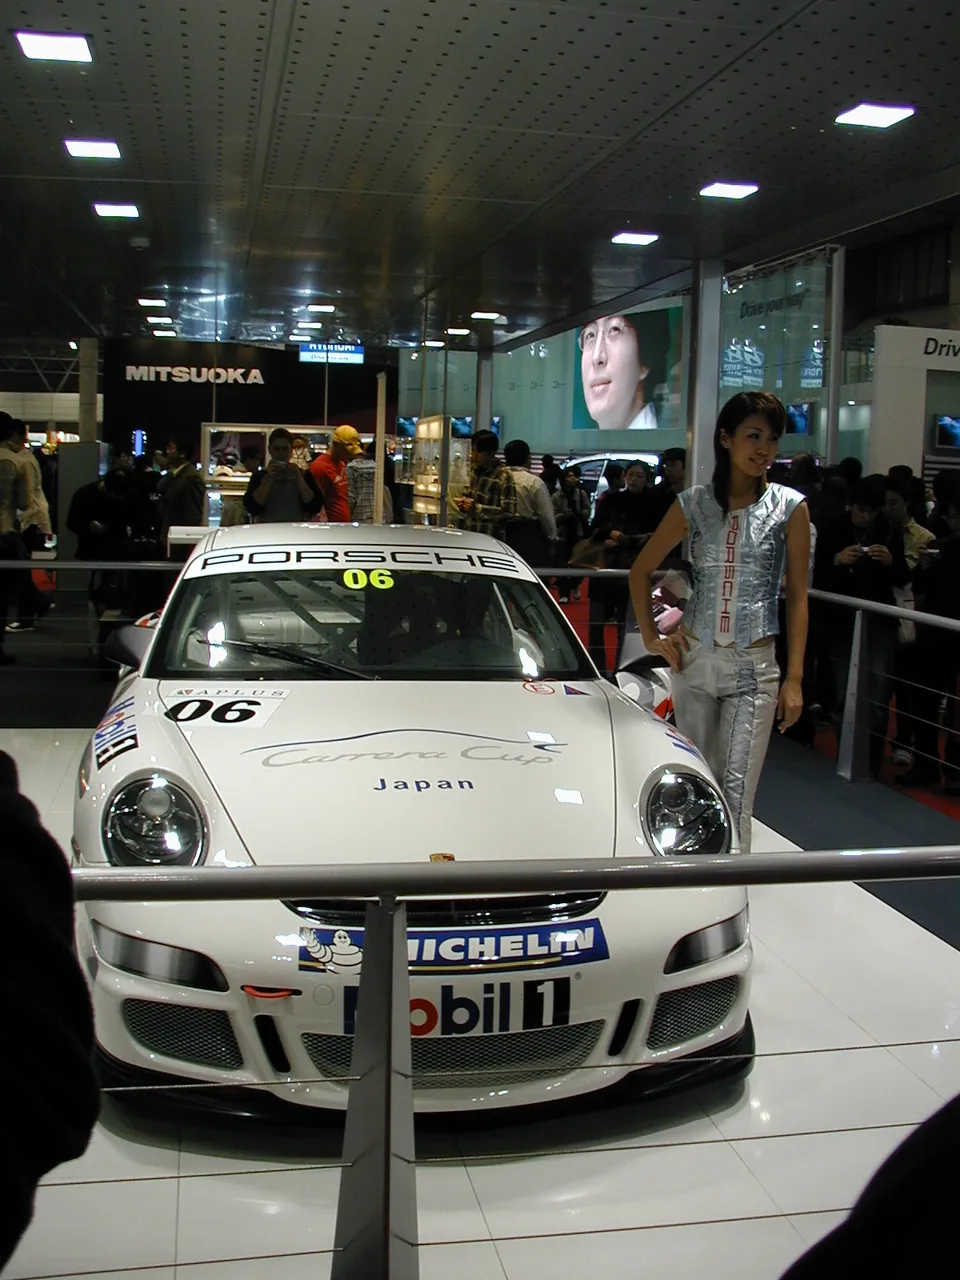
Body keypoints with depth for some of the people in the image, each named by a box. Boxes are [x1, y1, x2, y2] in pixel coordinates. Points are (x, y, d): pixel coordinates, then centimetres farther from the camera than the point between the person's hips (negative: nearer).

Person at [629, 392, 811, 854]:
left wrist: (794, 678, -5)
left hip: (753, 666, -2)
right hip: (693, 660, 3)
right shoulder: (694, 503, 3)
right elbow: (641, 570, 14)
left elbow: (797, 596, -1)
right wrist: (650, 636, 7)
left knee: (736, 790, -7)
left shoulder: (790, 507, -2)